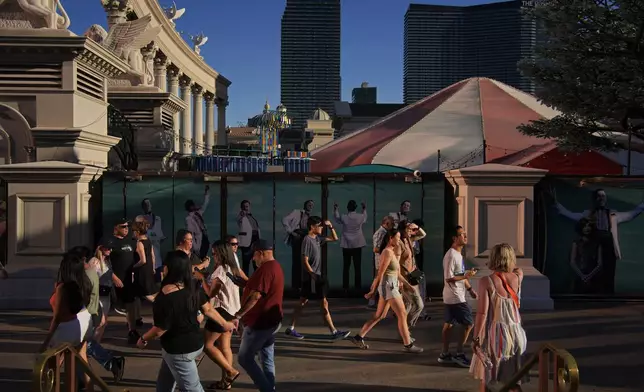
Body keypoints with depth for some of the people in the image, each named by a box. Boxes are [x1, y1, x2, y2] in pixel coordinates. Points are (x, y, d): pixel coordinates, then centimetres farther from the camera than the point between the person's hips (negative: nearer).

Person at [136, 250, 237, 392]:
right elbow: (208, 309, 3)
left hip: (179, 350, -8)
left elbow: (160, 330, -21)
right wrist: (225, 323, 18)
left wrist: (143, 339, -1)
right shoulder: (193, 287, -7)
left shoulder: (165, 297, -29)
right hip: (195, 343, 8)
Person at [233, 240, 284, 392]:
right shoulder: (276, 266, 13)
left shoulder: (265, 268, -21)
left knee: (244, 358, -1)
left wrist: (238, 315, -21)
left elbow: (256, 296, -27)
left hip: (260, 322, -10)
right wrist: (244, 284, 13)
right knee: (267, 359, 14)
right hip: (270, 320, 10)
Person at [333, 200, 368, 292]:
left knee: (346, 266, 5)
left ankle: (345, 286, 5)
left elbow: (336, 219, 15)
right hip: (357, 244, 0)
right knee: (357, 266, 3)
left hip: (346, 245, 0)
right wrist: (364, 209, 32)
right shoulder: (360, 217, -6)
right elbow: (364, 219, 19)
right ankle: (358, 286, 4)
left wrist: (335, 210, 27)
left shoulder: (343, 217, -9)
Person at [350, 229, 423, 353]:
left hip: (391, 286, 10)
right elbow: (380, 273, -17)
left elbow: (396, 273, 20)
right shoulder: (387, 252, -16)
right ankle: (408, 345, 4)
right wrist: (373, 291, -16)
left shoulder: (392, 252, 14)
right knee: (402, 315, -4)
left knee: (380, 316, 13)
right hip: (388, 287, -10)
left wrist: (408, 284, 20)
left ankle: (358, 337, 17)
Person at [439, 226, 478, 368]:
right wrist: (466, 276, -22)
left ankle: (445, 354, 22)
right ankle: (459, 354, 4)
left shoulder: (458, 254, 11)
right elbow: (449, 278, -23)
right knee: (469, 323, -4)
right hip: (455, 297, -10)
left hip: (451, 297, 10)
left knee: (449, 323, 14)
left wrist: (470, 289, 16)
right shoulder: (451, 256, -21)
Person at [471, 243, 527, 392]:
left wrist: (476, 337, -11)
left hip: (494, 334, -3)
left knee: (486, 378, 12)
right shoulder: (518, 277, -4)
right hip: (514, 333, 3)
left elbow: (482, 313, -16)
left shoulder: (486, 282, -14)